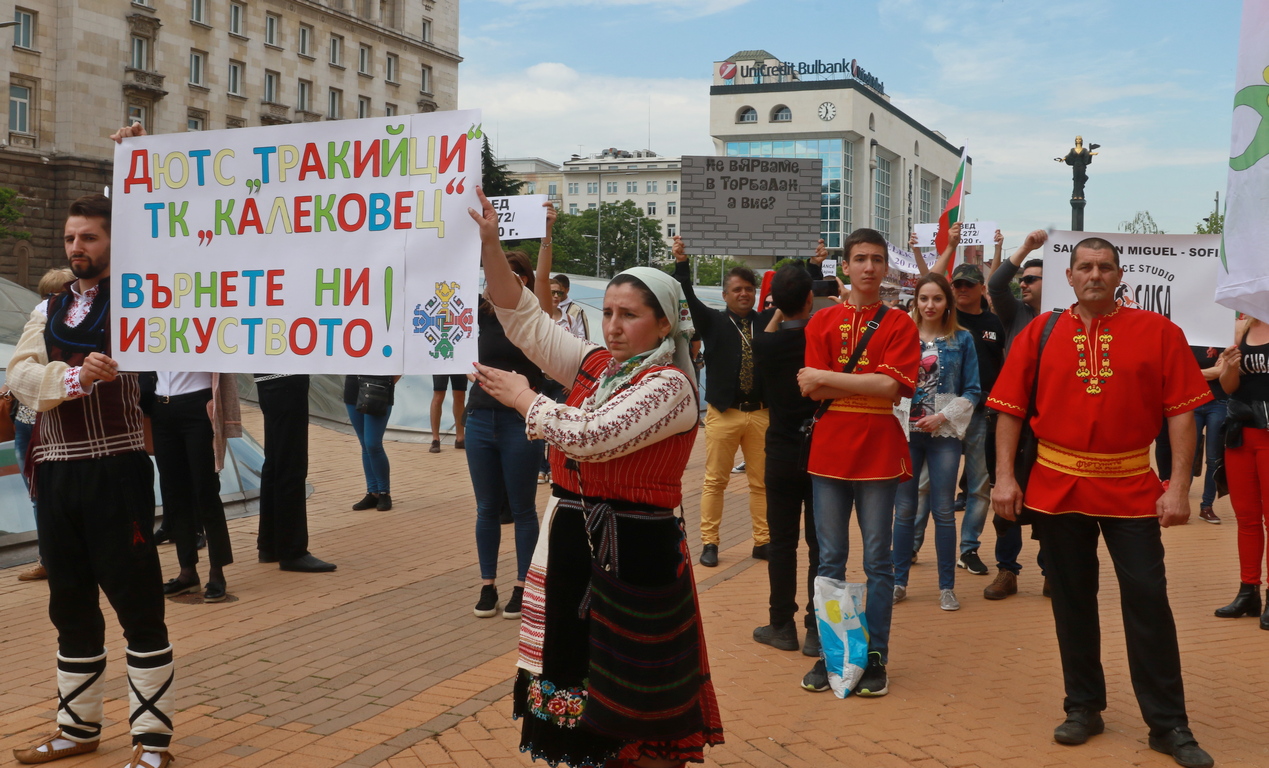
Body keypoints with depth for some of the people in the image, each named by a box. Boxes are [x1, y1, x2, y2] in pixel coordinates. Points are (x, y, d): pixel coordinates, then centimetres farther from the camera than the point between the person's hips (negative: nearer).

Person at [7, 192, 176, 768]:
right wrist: (74, 376, -21)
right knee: (71, 607, 16)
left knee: (138, 606, -2)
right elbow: (20, 374, -1)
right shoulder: (50, 311, 14)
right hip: (55, 472, 6)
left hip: (116, 469, -6)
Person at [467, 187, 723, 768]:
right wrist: (490, 246, -4)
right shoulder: (595, 363, 9)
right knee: (583, 679, 14)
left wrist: (524, 399, -8)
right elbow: (525, 318, 7)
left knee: (636, 696, 3)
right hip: (573, 540, 7)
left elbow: (593, 435, -23)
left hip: (632, 551, -7)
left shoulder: (668, 385, -13)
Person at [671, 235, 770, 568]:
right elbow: (690, 298, -8)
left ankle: (762, 541, 16)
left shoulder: (766, 322, 8)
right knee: (715, 480, 3)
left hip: (760, 413, 2)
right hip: (723, 413, -2)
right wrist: (681, 263, -20)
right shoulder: (713, 321, 4)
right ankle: (709, 543, 10)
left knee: (762, 481, 7)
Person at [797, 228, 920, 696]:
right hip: (829, 451, 2)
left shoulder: (900, 324, 2)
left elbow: (893, 385, -12)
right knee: (830, 559, 9)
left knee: (878, 561, 5)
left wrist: (827, 377, -10)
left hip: (878, 455, -2)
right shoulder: (822, 322, 7)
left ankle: (875, 656, 14)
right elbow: (812, 390, -3)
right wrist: (870, 383, -11)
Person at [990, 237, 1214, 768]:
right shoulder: (1040, 334, 3)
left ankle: (1169, 725, 12)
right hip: (1057, 488, 2)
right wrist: (1004, 478, -4)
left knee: (1147, 599, 0)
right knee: (1072, 599, 10)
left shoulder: (1157, 332, -1)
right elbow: (1010, 410, 4)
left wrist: (1179, 487, -10)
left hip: (1131, 489, -1)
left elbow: (1181, 411, -3)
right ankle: (1083, 708, 25)